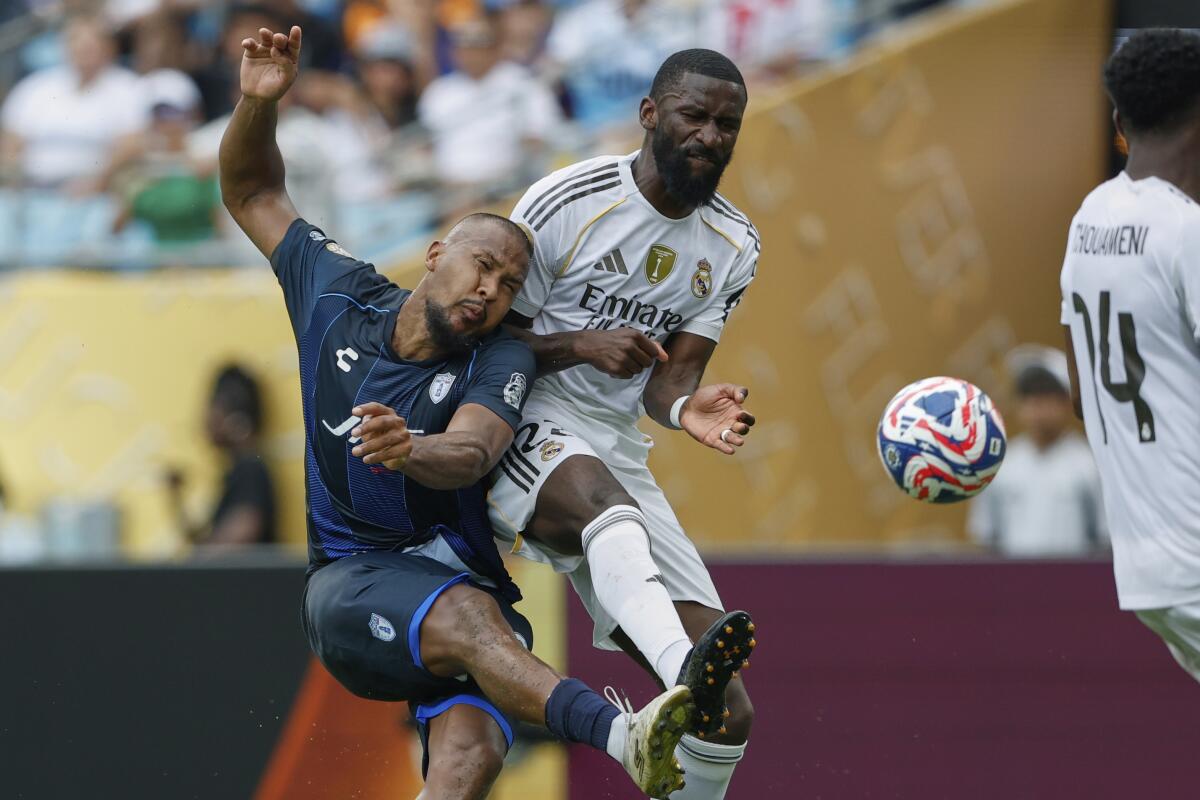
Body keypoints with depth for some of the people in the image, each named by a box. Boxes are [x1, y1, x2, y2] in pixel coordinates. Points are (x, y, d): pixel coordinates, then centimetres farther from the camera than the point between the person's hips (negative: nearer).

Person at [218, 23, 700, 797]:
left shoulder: (498, 363, -4)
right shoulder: (341, 298, 5)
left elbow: (471, 455, -26)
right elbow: (253, 193, 16)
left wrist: (413, 454, -49)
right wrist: (258, 103, -2)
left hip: (462, 580, 1)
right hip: (350, 581, -1)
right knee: (466, 615, -36)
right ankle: (626, 737, -60)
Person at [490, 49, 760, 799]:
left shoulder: (734, 245, 8)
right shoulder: (567, 204, -9)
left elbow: (671, 374, 3)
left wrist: (685, 407, -21)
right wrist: (583, 345, -22)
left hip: (619, 449, 6)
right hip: (525, 427, -6)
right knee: (602, 497, -44)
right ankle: (684, 675, -70)